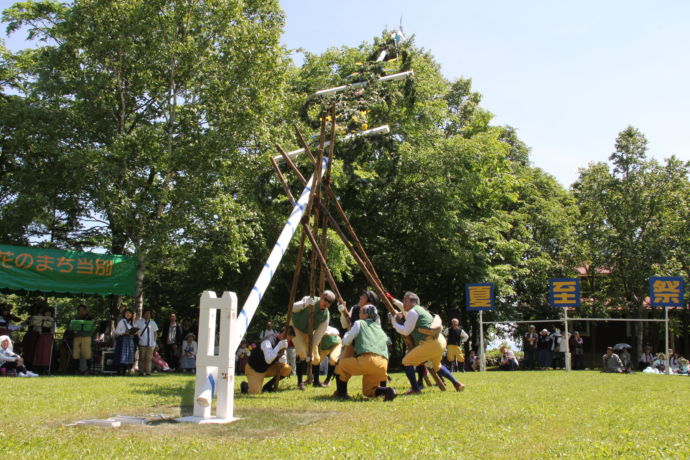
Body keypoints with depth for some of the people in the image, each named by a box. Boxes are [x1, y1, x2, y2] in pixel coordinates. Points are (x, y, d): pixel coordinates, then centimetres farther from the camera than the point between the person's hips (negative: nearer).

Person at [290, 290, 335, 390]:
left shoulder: (326, 315, -20)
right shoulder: (309, 300, -27)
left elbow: (319, 335, -19)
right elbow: (293, 308, -39)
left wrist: (311, 351, -23)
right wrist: (305, 304, -58)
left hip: (309, 332, 4)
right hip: (296, 328, -4)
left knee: (315, 358, 1)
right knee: (302, 353, -21)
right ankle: (299, 382, -10)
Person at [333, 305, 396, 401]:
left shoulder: (359, 323, 14)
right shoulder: (380, 329, 30)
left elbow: (346, 342, 16)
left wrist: (349, 331, 38)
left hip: (367, 360, -6)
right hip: (383, 364, 6)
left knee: (341, 365, 20)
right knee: (368, 391, 22)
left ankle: (341, 393, 14)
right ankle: (387, 390, -5)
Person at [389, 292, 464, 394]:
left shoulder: (412, 312, -6)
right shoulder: (420, 309, 23)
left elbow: (405, 331, -8)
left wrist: (394, 322, 3)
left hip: (430, 343, -10)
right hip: (440, 341, 10)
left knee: (406, 361, -4)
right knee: (437, 366, 33)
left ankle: (415, 389, -6)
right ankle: (457, 384, 32)